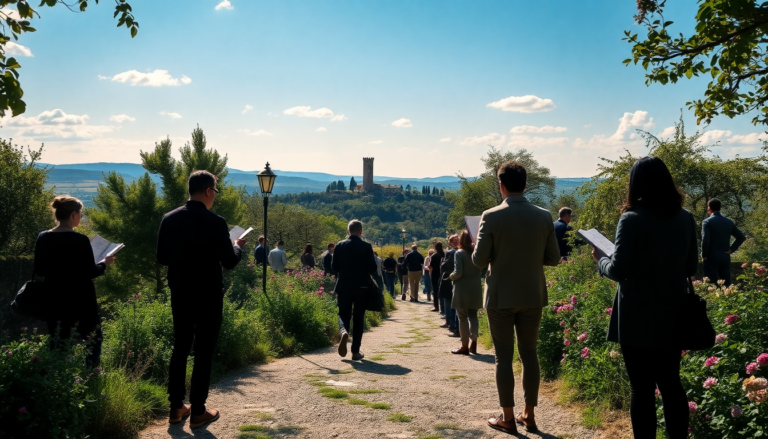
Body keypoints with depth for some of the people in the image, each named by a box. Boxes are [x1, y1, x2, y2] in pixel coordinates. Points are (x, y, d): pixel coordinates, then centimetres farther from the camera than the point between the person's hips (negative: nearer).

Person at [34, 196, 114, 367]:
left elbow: (38, 271, 6)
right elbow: (90, 273, -14)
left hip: (53, 300, 5)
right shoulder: (80, 240, -17)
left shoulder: (43, 238, -2)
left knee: (58, 343, 14)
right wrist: (104, 263, 4)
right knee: (90, 341, 8)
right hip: (80, 300, -5)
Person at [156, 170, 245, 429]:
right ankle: (198, 412, 10)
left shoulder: (169, 219, -1)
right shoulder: (215, 222, -16)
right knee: (204, 352, 4)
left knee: (180, 348, 15)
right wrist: (238, 247, 8)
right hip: (208, 296, -5)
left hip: (180, 294, 5)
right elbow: (229, 262, -12)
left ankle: (176, 408, 20)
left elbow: (161, 258, 6)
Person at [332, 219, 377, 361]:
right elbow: (372, 268, -8)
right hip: (362, 287, -1)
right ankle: (355, 351, 10)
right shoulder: (366, 246, -8)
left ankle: (344, 332, -22)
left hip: (344, 287, 1)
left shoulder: (340, 246, -3)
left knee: (343, 314, 13)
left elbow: (334, 267, 2)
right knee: (358, 318, 9)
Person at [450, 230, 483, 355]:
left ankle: (465, 346, 5)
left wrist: (451, 277, 1)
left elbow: (458, 273, -18)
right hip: (475, 289, 5)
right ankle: (473, 343, 12)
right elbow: (481, 269, 7)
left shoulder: (460, 253, -12)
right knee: (473, 316, 15)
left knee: (463, 318, 2)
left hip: (462, 289, -5)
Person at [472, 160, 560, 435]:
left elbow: (480, 261, -12)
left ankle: (508, 418, 11)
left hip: (501, 297, -3)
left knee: (504, 356, 6)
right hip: (532, 296, 3)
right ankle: (529, 415, 20)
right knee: (529, 354, 13)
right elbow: (553, 258, 2)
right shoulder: (544, 216, -3)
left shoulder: (491, 217, -13)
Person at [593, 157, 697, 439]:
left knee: (642, 388, 4)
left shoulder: (632, 219, -16)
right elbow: (691, 267, 10)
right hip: (672, 315, 6)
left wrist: (600, 260, 4)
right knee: (671, 384, 17)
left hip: (639, 318, -5)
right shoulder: (686, 218, 2)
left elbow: (618, 271, -15)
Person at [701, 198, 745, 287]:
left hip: (711, 257, -5)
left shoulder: (707, 222, -8)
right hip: (725, 257, 5)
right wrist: (731, 249, 10)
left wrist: (704, 255, -6)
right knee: (726, 285, 8)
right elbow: (741, 237, 11)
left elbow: (705, 240, -17)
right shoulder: (729, 222, 9)